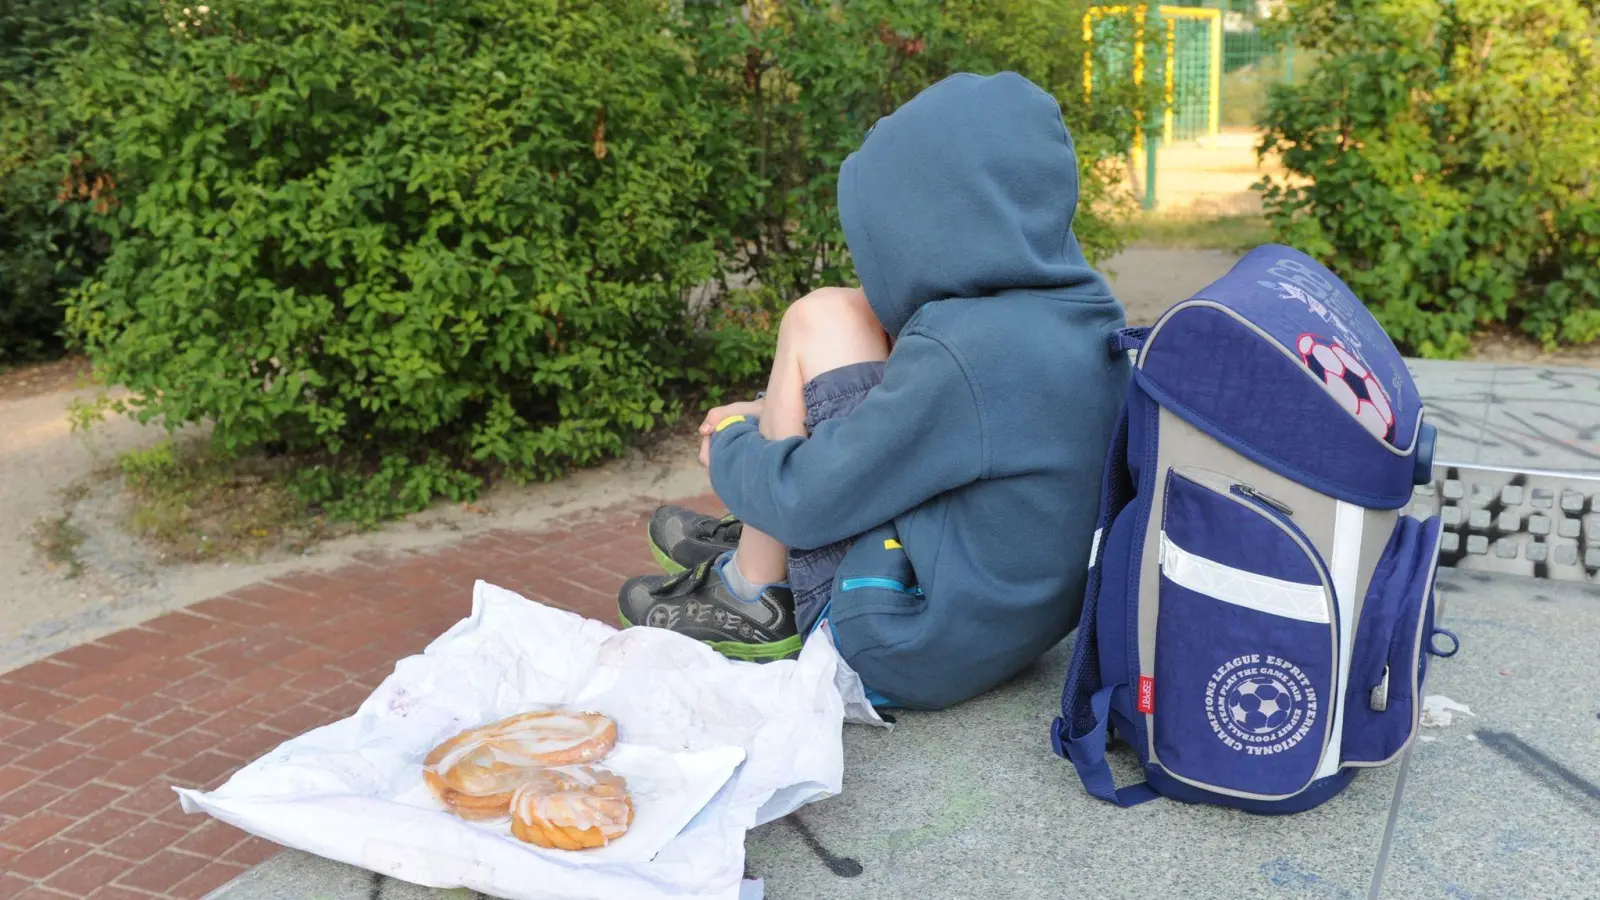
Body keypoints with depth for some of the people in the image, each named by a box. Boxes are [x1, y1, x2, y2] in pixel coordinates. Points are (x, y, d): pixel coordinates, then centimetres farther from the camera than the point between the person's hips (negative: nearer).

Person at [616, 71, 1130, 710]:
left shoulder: (966, 348, -27)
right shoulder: (1080, 312, 1)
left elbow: (807, 496, -19)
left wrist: (731, 446, 2)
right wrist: (776, 414, 14)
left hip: (917, 652, -9)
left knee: (821, 322, -9)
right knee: (866, 321, 10)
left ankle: (755, 600, 3)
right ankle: (753, 542, 18)